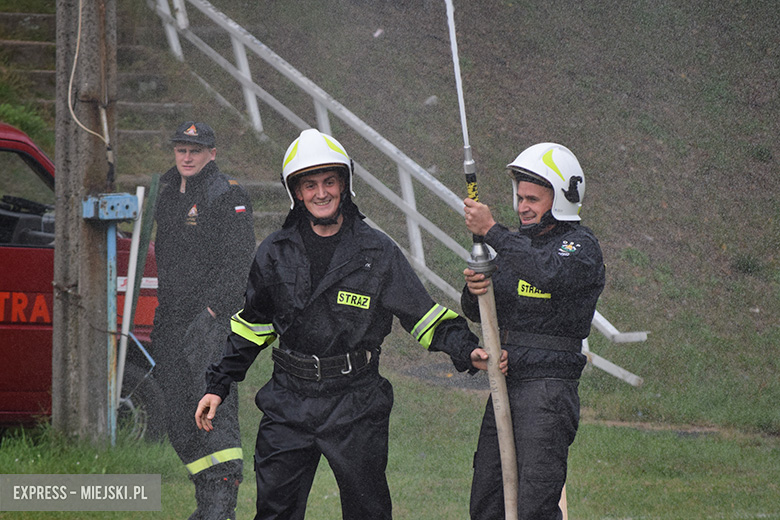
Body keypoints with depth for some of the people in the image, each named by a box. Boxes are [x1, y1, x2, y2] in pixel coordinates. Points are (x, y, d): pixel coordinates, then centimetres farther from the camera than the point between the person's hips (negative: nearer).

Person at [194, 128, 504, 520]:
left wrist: (467, 351, -14)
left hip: (356, 403, -2)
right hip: (289, 401, 2)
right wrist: (218, 386, 14)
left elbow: (424, 315, 0)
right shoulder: (274, 253, 6)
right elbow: (251, 326, 16)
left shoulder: (378, 252, -1)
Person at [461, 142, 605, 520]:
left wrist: (491, 231, -26)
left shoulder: (581, 246, -7)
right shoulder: (517, 245, 18)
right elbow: (478, 313, 16)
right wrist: (473, 289, -8)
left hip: (549, 389, -8)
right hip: (506, 382, 8)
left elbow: (550, 273, -30)